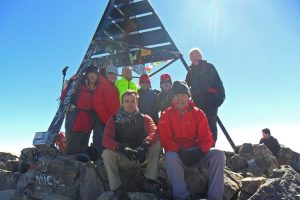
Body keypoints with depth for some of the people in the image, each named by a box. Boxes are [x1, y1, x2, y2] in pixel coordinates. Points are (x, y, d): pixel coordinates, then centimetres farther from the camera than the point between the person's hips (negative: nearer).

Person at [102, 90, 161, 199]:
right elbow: (106, 140, -17)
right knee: (107, 153, -28)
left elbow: (154, 132, -20)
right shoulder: (114, 120, -3)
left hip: (141, 156, 1)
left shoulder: (145, 118, -1)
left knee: (157, 144, -22)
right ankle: (117, 189, -17)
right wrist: (121, 148, -38)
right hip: (122, 158, 0)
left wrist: (145, 144, -42)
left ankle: (149, 181, -15)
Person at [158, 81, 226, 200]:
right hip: (176, 152, -2)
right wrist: (180, 151, -26)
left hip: (196, 152, 2)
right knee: (171, 157, -36)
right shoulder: (166, 115, -1)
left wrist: (200, 150, -24)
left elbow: (206, 137, -3)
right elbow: (166, 140, -8)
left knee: (218, 154, -22)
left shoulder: (198, 113, 3)